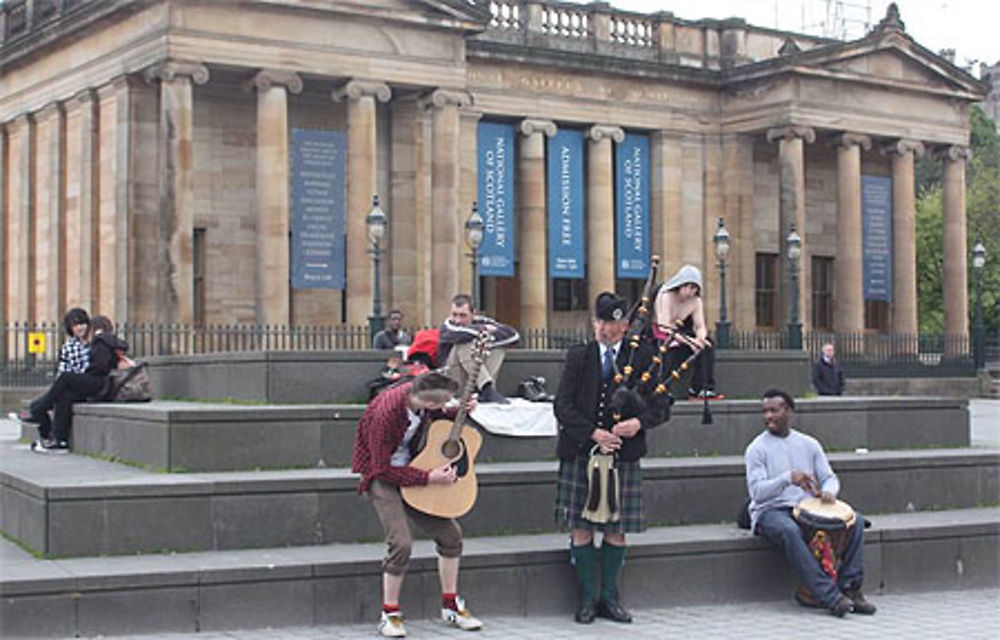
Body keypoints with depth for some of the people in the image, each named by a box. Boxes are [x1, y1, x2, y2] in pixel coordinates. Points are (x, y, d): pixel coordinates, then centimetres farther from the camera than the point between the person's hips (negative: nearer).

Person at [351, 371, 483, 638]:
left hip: (410, 468, 7)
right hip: (382, 476, -7)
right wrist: (428, 478, -27)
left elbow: (437, 416, 16)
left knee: (450, 533, 1)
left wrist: (459, 411, -5)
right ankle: (389, 615, -3)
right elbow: (383, 469, -24)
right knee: (401, 543, -22)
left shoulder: (421, 398, -10)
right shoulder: (386, 413, -30)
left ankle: (451, 606, 17)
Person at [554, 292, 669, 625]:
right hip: (581, 453, 0)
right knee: (581, 528, 0)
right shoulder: (578, 356, 4)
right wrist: (593, 433, -14)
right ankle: (587, 598, 11)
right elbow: (563, 406, -2)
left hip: (624, 454, 0)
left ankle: (609, 597, 17)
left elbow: (660, 405, 4)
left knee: (617, 529, 5)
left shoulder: (643, 356, 4)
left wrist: (639, 423, -15)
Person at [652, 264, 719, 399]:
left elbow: (700, 326, -5)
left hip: (682, 333, 6)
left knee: (707, 344, -17)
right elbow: (665, 328, -28)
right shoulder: (666, 297, -21)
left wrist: (701, 338, -32)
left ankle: (702, 388, -19)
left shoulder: (696, 301, -1)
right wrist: (689, 341, -40)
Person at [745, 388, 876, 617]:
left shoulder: (809, 444, 12)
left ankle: (850, 587, -16)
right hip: (770, 511, -5)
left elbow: (830, 477, 11)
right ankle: (830, 596, -39)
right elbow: (757, 491, -12)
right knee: (789, 530, -39)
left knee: (855, 520, -15)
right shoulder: (757, 448, -2)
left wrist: (828, 491, -13)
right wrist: (788, 478, -26)